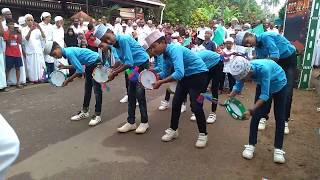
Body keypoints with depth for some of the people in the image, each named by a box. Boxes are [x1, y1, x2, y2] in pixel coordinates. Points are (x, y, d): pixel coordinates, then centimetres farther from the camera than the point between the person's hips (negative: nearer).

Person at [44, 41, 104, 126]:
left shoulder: (69, 53, -24)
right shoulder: (67, 52, 3)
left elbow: (80, 70, -24)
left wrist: (69, 79, -14)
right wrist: (65, 67, 7)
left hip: (96, 62, -10)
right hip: (89, 64, 10)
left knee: (97, 90, -7)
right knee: (87, 89, 15)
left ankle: (97, 115, -1)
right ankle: (84, 112, 25)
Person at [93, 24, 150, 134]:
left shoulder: (123, 39, -24)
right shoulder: (115, 44, 1)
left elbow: (129, 63, -27)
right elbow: (124, 62, 8)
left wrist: (114, 73, -21)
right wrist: (113, 70, -3)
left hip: (142, 64, -8)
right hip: (134, 66, 8)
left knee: (139, 94, -7)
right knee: (131, 94, 7)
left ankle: (144, 122, 8)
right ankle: (131, 122, 16)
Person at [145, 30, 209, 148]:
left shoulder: (174, 50, -29)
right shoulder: (165, 54, -2)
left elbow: (179, 73, -41)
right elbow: (165, 73, 8)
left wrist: (160, 82, -35)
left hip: (199, 74, -9)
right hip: (186, 76, 9)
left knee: (195, 106, -11)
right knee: (176, 103, 9)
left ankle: (203, 134, 8)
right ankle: (173, 130, 25)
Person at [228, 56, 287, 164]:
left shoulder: (263, 69, -44)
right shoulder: (243, 70, -28)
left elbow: (265, 95, -41)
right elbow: (238, 86, -14)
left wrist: (251, 110, -46)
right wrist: (230, 97, -32)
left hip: (279, 85, -4)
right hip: (263, 85, 4)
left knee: (279, 118, -1)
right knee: (256, 115, -2)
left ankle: (278, 149, 11)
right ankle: (251, 145, 10)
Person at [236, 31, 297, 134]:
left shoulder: (266, 37, -26)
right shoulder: (258, 47, -3)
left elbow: (275, 56, -32)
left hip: (290, 59, -6)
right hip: (276, 61, 6)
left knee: (287, 92, -7)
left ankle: (285, 121, 7)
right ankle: (263, 117, 10)